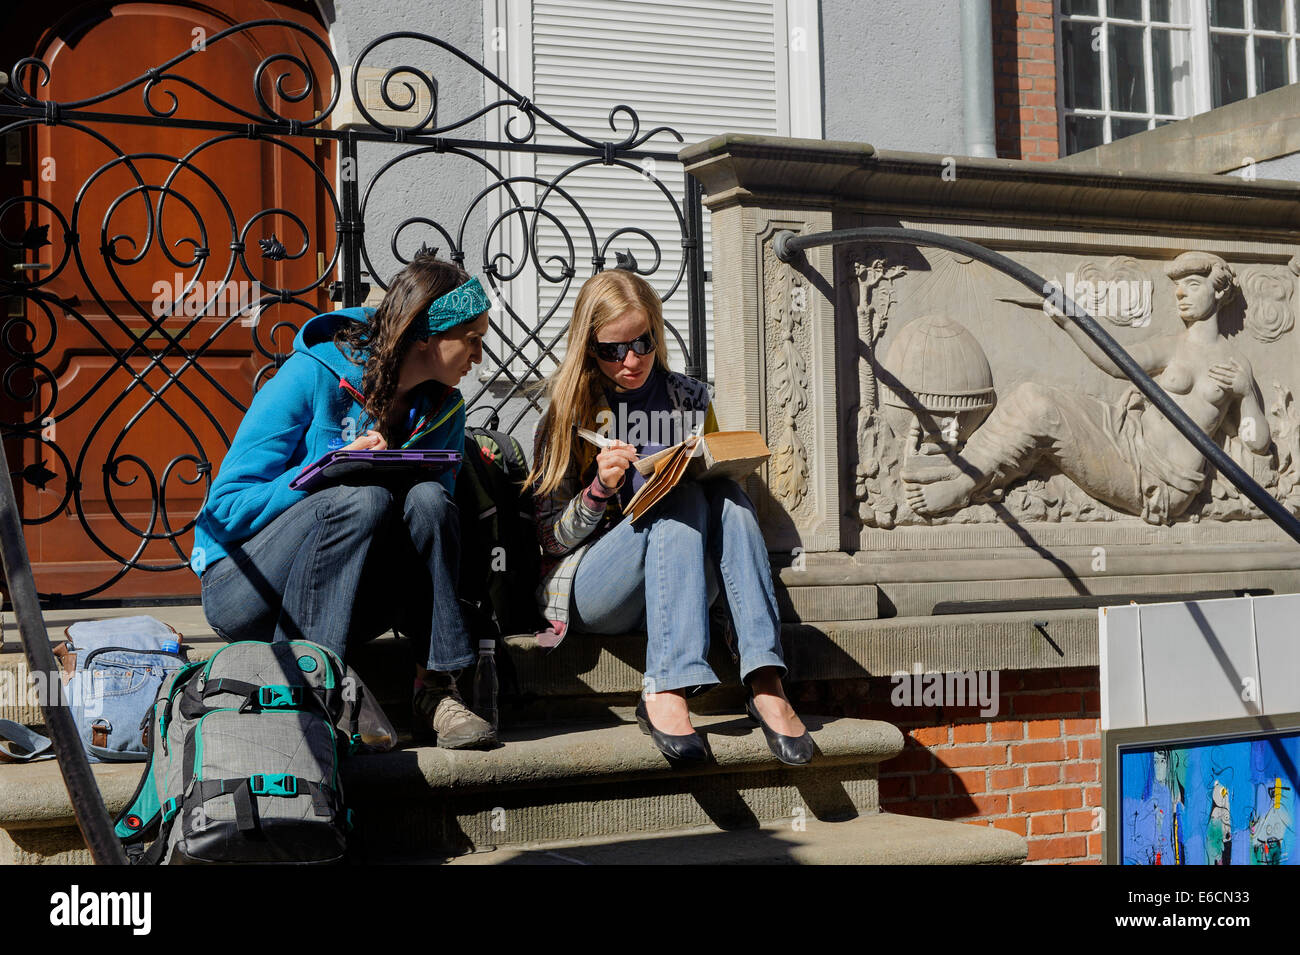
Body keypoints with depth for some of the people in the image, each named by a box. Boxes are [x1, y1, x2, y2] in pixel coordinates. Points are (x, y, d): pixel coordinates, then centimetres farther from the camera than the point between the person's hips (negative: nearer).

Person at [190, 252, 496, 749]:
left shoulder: (442, 410, 3)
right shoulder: (312, 377, -14)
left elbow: (437, 515, 8)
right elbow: (228, 506, -14)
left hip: (348, 604, 5)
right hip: (245, 589, -4)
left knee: (427, 499, -24)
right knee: (363, 498, -32)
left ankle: (435, 689, -25)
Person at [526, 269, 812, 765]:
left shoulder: (688, 398, 10)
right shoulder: (569, 413, 1)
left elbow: (714, 482, 18)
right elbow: (551, 539, -1)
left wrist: (715, 469, -5)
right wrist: (600, 489, -19)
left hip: (677, 587, 3)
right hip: (591, 593, -3)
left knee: (726, 495, -25)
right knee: (682, 496, -29)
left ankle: (764, 680, -38)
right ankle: (666, 689, -44)